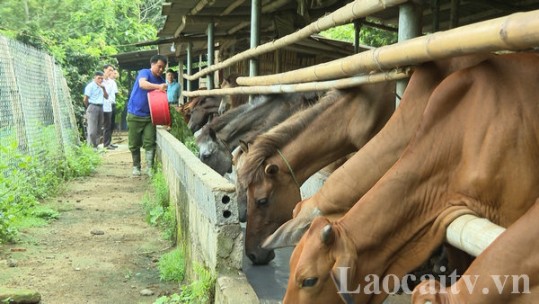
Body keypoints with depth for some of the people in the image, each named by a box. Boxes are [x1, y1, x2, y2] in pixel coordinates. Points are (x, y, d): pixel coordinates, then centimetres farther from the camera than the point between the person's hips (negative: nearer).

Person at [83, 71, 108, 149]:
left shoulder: (101, 86, 13)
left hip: (100, 108, 8)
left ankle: (96, 145, 16)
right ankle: (91, 146, -5)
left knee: (99, 129, 10)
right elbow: (85, 99, -9)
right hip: (93, 107, -8)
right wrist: (89, 108, 6)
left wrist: (103, 88, -4)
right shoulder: (90, 86, -9)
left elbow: (106, 97, 11)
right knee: (92, 129, -9)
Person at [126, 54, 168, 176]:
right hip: (135, 114, -4)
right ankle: (136, 167, 18)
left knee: (150, 143, -6)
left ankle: (150, 167, -1)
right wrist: (158, 86, -48)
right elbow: (142, 84, -32)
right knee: (134, 144, 4)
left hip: (149, 116, 4)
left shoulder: (161, 81, 7)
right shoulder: (144, 72, -9)